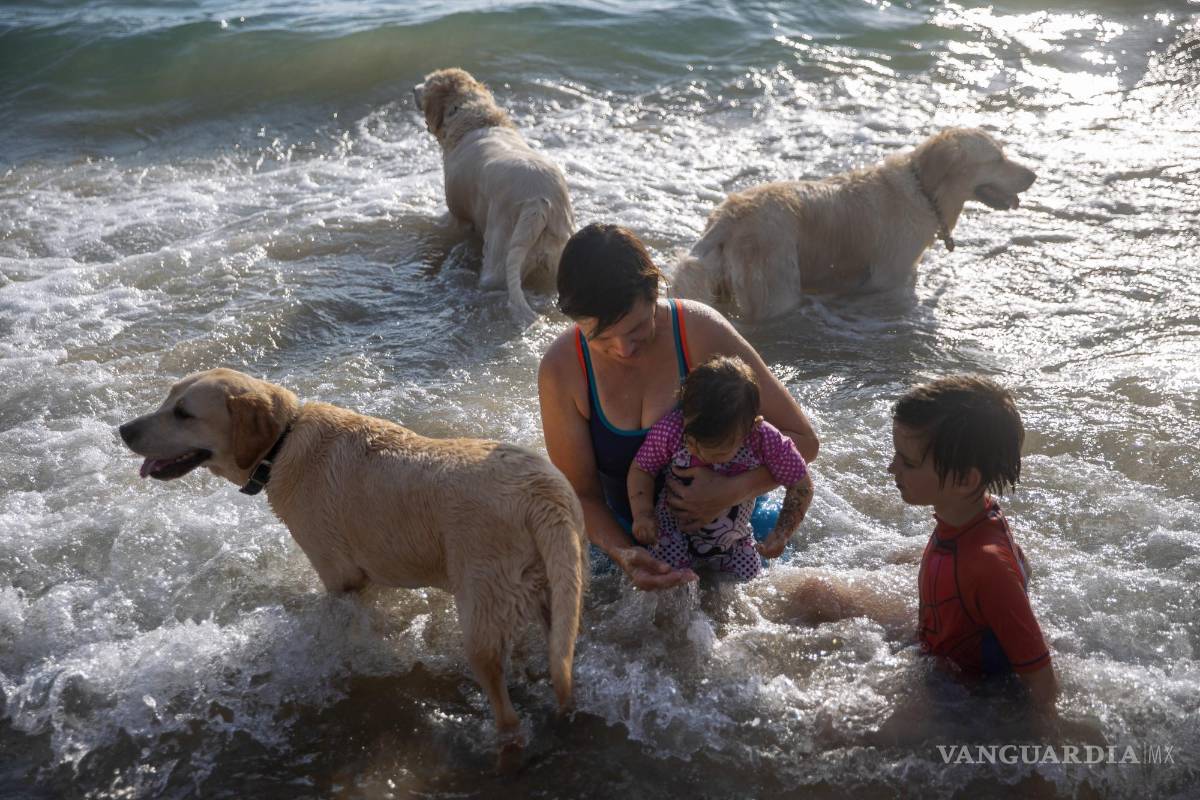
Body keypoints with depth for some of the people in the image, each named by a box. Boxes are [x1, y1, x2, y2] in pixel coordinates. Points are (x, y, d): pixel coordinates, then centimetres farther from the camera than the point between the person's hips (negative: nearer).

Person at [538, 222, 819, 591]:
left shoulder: (701, 331, -27)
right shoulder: (562, 368, -23)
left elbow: (802, 440, -21)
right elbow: (582, 494, -14)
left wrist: (732, 490, -38)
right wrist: (622, 555, -35)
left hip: (722, 521, -1)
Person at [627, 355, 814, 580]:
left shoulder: (764, 441, -27)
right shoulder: (669, 431, -28)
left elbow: (801, 485, -13)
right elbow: (641, 469, -10)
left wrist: (782, 534, -20)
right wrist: (642, 514, -24)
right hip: (674, 534, -2)